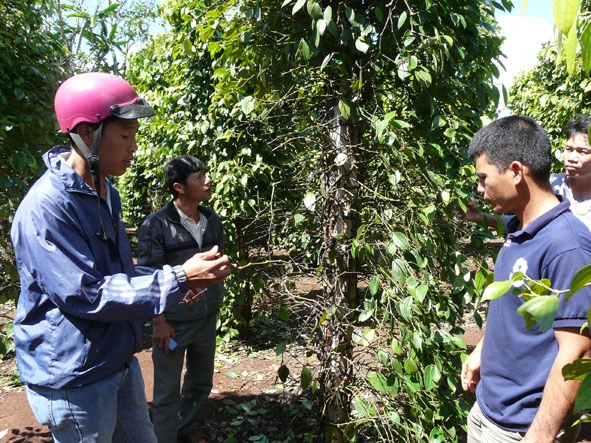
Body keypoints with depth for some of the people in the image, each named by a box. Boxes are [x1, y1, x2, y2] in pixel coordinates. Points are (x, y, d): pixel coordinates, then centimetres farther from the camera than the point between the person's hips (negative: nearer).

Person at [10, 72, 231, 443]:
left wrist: (177, 279, 1)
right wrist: (178, 279, -27)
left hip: (120, 363, 9)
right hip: (74, 380, -8)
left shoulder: (106, 193, 6)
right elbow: (86, 295, -27)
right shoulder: (46, 207, -25)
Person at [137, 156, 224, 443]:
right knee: (168, 390, 10)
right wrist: (159, 322, -14)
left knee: (201, 382, 21)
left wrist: (216, 302, 14)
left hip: (207, 319, 6)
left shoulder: (212, 220, 2)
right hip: (173, 321, -6)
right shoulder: (157, 225, -15)